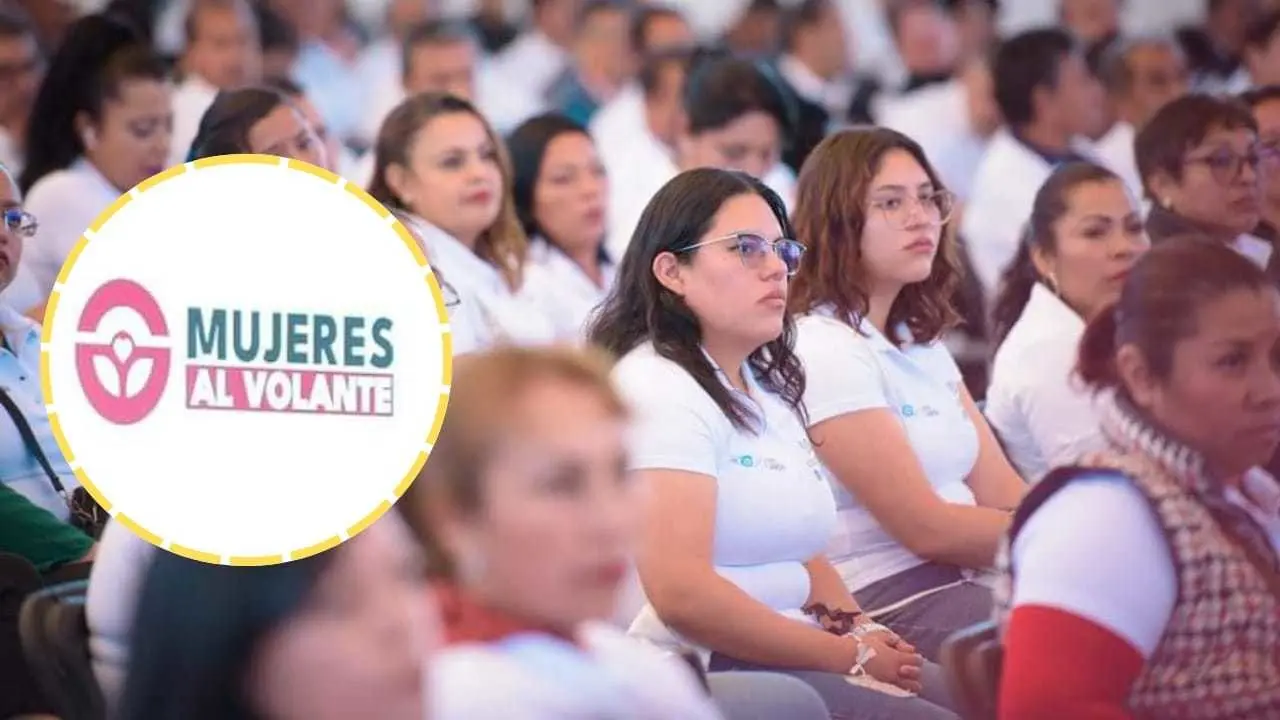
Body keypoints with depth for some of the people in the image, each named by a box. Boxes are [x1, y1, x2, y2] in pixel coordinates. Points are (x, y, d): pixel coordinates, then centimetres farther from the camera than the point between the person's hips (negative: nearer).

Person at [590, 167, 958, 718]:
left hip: (787, 655, 9)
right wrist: (851, 657, -15)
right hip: (707, 672, -9)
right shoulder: (658, 388, -11)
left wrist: (863, 632, -2)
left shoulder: (766, 388, 18)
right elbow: (681, 594, -22)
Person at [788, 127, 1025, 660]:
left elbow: (1002, 493, 11)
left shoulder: (923, 345, 19)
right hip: (888, 602, -8)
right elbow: (925, 527, -13)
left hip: (959, 581, 8)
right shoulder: (824, 350, -10)